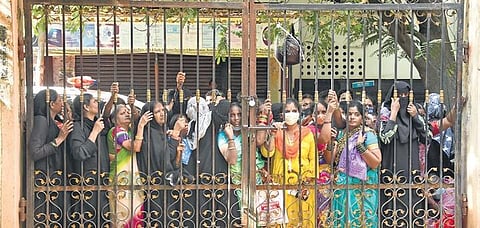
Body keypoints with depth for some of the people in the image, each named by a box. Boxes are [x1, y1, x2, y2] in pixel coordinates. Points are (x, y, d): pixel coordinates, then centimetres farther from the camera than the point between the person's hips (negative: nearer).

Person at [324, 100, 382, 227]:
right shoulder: (341, 134, 12)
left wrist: (360, 146, -18)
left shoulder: (368, 134, -5)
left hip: (361, 188, -5)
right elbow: (330, 160, 8)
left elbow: (375, 163, -12)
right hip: (342, 187, 5)